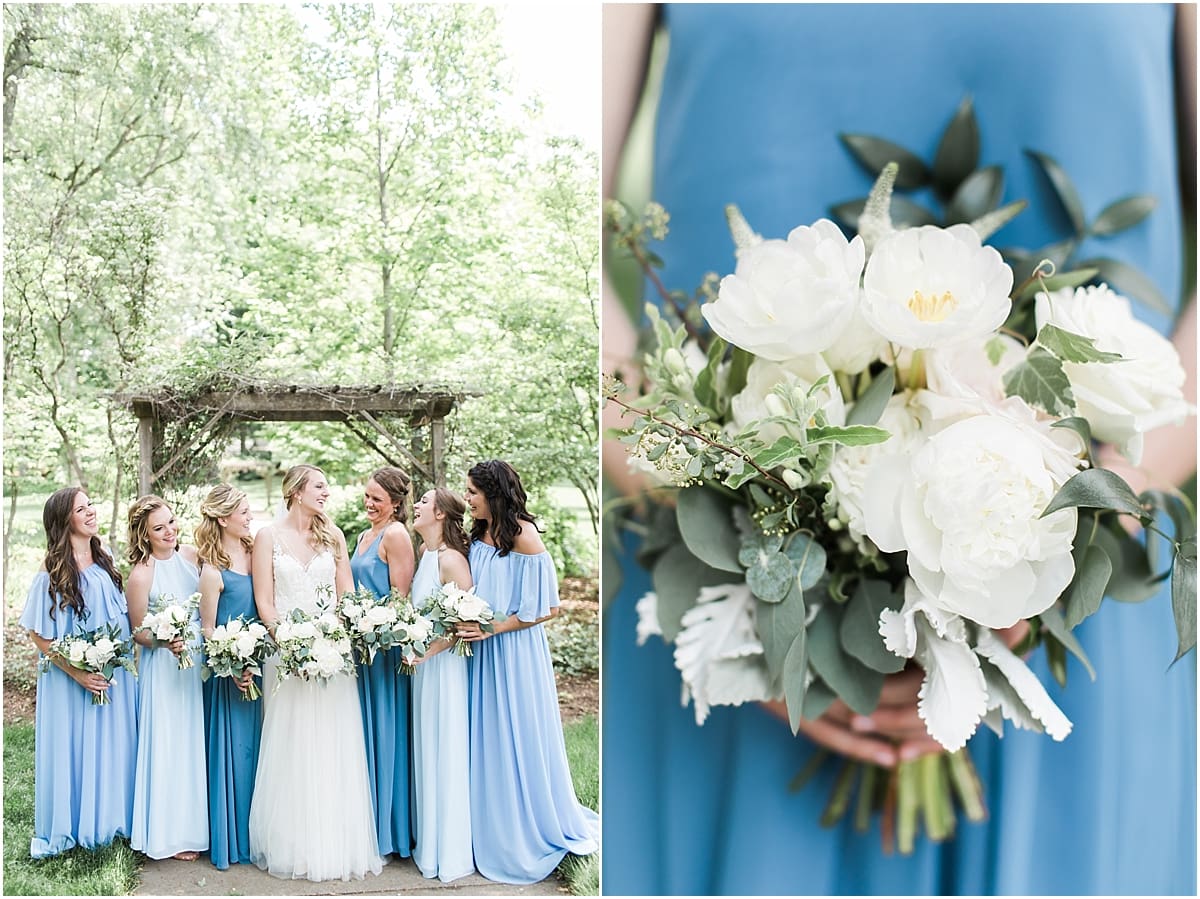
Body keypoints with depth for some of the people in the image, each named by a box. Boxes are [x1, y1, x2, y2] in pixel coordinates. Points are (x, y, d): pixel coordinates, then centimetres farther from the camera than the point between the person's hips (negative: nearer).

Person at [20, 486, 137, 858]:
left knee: (112, 747, 12)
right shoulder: (53, 571, -13)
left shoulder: (105, 562, 3)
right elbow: (38, 634, -11)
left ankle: (107, 819, 28)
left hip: (114, 676, 5)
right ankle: (69, 828, 24)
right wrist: (76, 673, -16)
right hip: (71, 678, -5)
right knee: (73, 749, 6)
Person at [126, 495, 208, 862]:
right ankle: (172, 834, 18)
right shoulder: (141, 575, -15)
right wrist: (166, 641, -25)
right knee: (170, 745, 3)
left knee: (198, 741, 15)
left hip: (200, 658, 5)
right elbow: (138, 632, -8)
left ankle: (199, 822, 30)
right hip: (165, 669, -5)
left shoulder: (192, 556, -1)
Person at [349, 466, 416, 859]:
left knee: (384, 731, -1)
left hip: (386, 644, -9)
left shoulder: (396, 535, -12)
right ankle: (369, 822, 25)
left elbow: (400, 596, -16)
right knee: (365, 731, 14)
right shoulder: (364, 536, 16)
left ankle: (388, 830, 11)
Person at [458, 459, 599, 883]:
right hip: (482, 649, 7)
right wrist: (467, 622, 1)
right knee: (486, 741, 13)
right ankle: (494, 835, 27)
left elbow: (544, 607, -15)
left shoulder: (523, 536, -14)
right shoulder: (477, 535, 8)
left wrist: (493, 627, -20)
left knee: (519, 741, 3)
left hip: (514, 650, -7)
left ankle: (532, 837, 21)